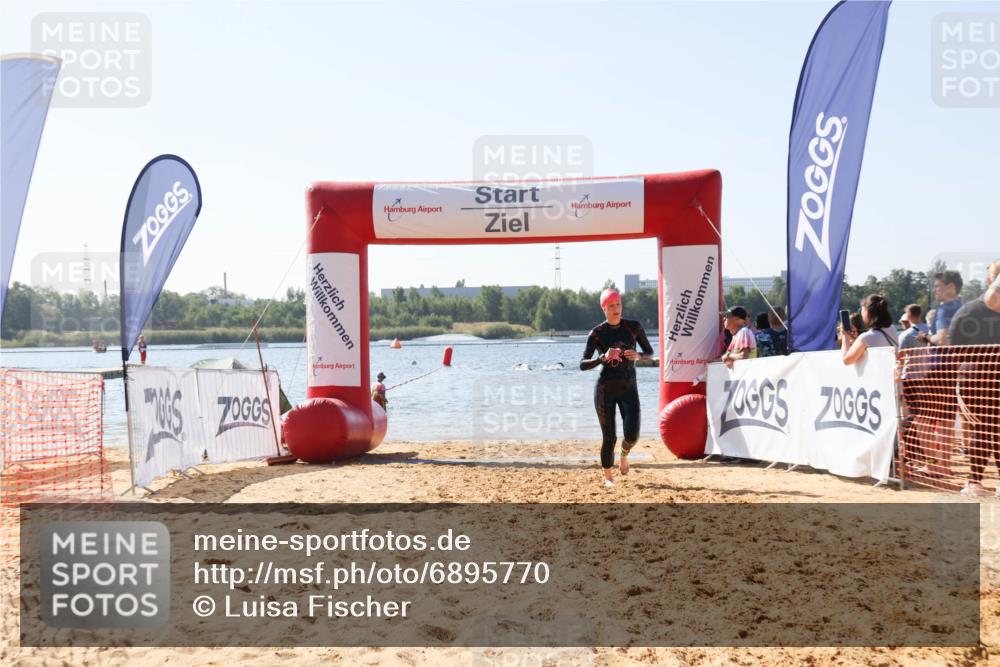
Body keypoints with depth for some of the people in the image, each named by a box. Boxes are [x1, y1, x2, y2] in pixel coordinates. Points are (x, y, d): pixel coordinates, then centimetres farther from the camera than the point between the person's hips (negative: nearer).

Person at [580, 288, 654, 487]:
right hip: (605, 389, -1)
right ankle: (608, 476, 20)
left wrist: (638, 356, -14)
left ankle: (624, 454, 26)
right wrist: (604, 358, -25)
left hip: (629, 388, 1)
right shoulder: (597, 333, -5)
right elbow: (582, 365, -9)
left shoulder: (634, 327, 0)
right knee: (609, 437, 0)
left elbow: (650, 353, 8)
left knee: (632, 435, -10)